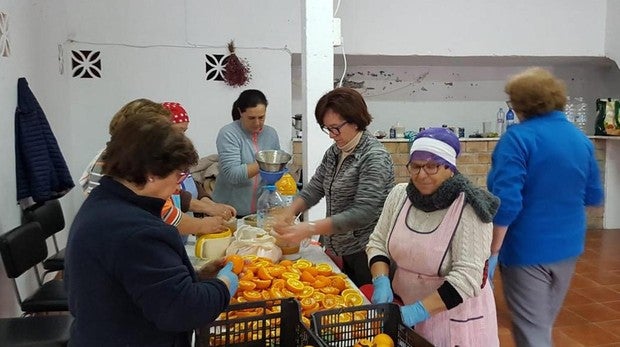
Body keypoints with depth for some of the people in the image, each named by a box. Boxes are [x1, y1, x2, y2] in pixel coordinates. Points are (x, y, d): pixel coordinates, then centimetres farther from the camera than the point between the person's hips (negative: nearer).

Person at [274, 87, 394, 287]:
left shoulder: (374, 158, -19)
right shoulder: (335, 152, 6)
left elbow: (362, 213, -25)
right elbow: (315, 187, 8)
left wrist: (309, 229, -29)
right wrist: (290, 212, -10)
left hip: (365, 255, -7)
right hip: (341, 252, 7)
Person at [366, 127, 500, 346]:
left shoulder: (470, 209, -19)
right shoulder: (399, 195, -3)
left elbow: (466, 276, -23)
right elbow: (378, 242, 3)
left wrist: (420, 310, -28)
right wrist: (381, 281, -13)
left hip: (455, 317, -4)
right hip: (404, 308, 5)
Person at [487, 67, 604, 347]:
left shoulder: (518, 138, -17)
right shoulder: (581, 139, 4)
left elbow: (507, 202, -25)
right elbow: (593, 197, 13)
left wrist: (492, 251, -17)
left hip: (528, 250, -7)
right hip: (567, 247, 7)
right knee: (544, 324, 23)